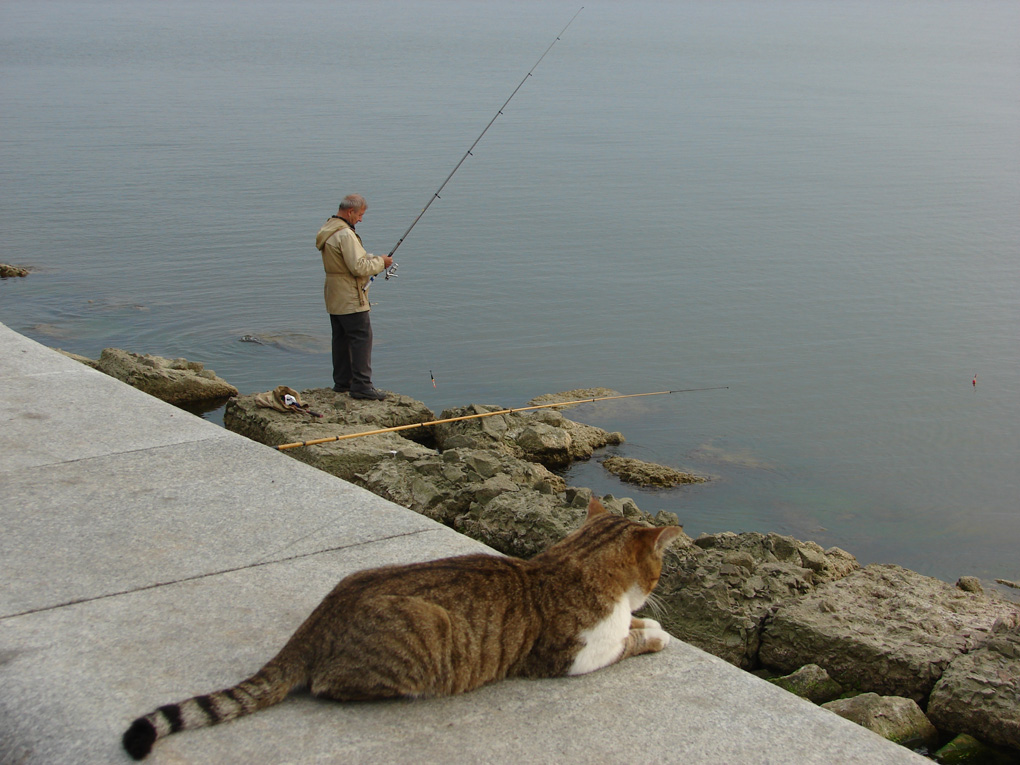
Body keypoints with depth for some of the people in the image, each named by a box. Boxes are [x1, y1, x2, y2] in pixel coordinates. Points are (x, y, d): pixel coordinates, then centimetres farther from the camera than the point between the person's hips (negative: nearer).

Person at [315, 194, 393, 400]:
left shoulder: (328, 230, 12)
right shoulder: (345, 234, -21)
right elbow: (359, 267, -24)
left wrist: (373, 258, 10)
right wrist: (380, 262, -9)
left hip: (334, 298, 10)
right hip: (350, 299, -10)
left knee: (341, 338, 15)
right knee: (361, 338, -8)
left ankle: (342, 382, 20)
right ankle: (361, 385, -10)